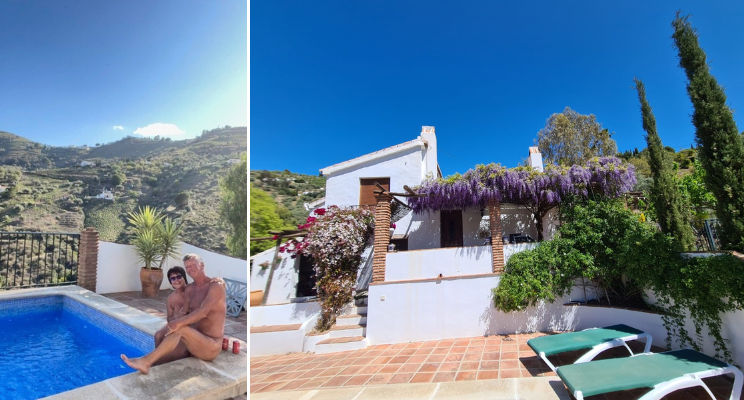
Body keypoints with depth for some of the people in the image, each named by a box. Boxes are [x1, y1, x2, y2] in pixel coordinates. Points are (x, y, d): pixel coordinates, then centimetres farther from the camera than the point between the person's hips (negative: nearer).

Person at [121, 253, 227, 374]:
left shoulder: (216, 285, -12)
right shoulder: (189, 289, 12)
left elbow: (203, 312, -24)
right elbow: (185, 314, 7)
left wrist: (179, 322, -34)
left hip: (211, 346, -7)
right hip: (194, 341, 7)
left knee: (180, 329, -28)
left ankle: (146, 361, -24)